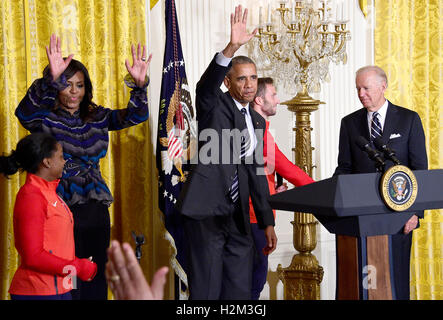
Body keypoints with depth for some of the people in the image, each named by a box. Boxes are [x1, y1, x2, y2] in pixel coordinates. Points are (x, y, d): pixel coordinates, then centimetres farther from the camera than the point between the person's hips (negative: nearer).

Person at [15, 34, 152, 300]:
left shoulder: (97, 117, 8)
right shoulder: (45, 118, -4)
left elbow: (134, 116, -4)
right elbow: (25, 112, -27)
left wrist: (140, 86, -24)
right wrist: (51, 78, -43)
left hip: (95, 208, 5)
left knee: (97, 282, 12)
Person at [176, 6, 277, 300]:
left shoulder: (257, 122, 17)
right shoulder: (214, 106, 1)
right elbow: (205, 86, -24)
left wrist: (268, 222, 17)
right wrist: (232, 47, -39)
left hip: (238, 217, 6)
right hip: (207, 209, -6)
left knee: (239, 292, 6)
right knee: (206, 289, -4)